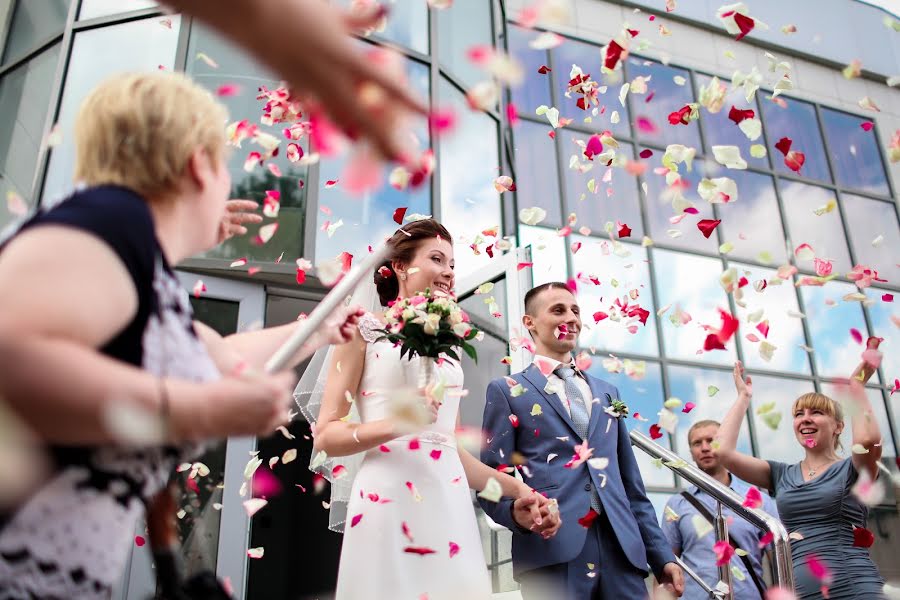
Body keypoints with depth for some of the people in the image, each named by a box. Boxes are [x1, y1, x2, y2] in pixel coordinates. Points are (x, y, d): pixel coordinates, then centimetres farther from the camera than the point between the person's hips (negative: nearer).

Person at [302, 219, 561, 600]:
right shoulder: (366, 330, 2)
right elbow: (325, 435, -5)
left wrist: (516, 489, 16)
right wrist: (393, 425, -20)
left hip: (450, 504, 5)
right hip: (389, 498, -5)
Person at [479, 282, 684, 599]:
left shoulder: (607, 391, 21)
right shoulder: (507, 390, 6)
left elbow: (632, 486, 19)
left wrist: (662, 556, 12)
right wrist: (516, 511, -22)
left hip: (621, 547, 4)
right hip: (552, 550, -4)